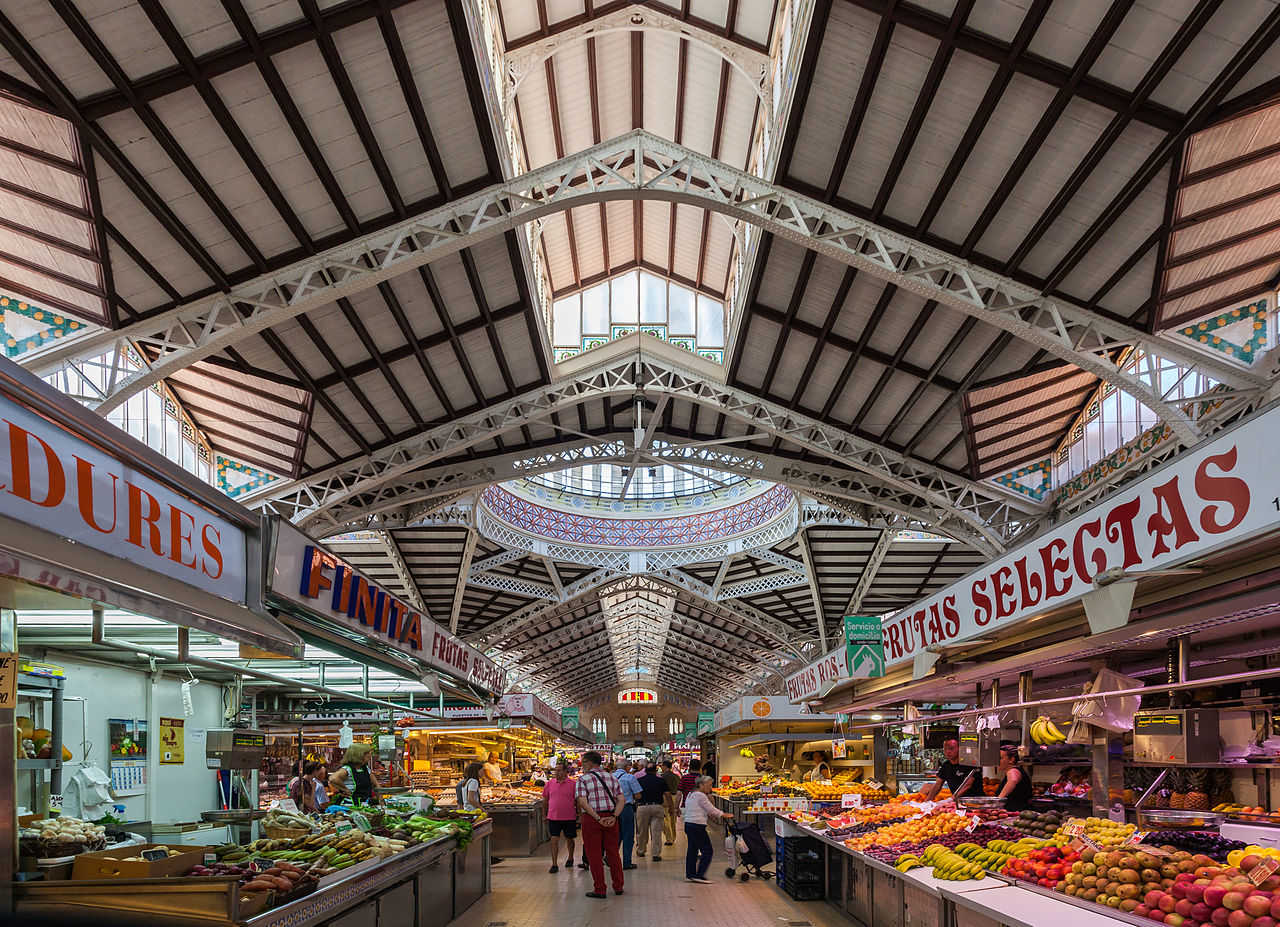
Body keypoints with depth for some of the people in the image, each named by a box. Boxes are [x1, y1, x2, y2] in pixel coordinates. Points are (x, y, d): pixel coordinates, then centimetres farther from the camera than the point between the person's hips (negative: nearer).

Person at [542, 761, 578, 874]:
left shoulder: (573, 784, -5)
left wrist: (578, 816, 2)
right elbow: (545, 800, 11)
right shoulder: (550, 783, 1)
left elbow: (577, 801, 1)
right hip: (553, 817, 1)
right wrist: (545, 814, 13)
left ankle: (570, 858, 37)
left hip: (569, 818, -1)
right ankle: (554, 864, -1)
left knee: (569, 839, 15)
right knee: (554, 840, -5)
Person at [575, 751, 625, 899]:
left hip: (591, 819, -4)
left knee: (594, 855, 3)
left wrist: (598, 818, -16)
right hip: (610, 817, 4)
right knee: (613, 852, 14)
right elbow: (621, 800, 1)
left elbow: (582, 802, -16)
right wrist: (613, 817, -8)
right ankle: (618, 887, 20)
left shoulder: (583, 779, -5)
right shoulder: (611, 778, 9)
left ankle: (599, 890, 5)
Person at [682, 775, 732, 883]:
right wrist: (724, 815, 2)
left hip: (688, 824, 10)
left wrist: (708, 815, 17)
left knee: (692, 849, 13)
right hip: (697, 826, -10)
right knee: (707, 850, -4)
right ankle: (699, 875, -6)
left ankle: (690, 874, 16)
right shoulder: (701, 796, -13)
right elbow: (711, 809, -9)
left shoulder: (690, 794, 17)